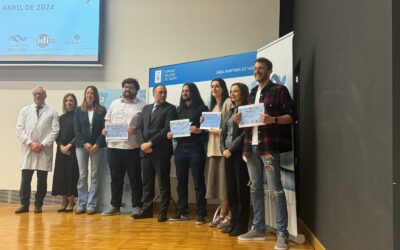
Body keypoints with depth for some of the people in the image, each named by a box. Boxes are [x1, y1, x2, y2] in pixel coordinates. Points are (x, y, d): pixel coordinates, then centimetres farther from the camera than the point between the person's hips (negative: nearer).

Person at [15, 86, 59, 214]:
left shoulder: (52, 112, 8)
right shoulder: (25, 110, 13)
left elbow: (55, 131, -2)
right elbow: (20, 129, 4)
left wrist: (43, 144, -12)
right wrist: (30, 143, -9)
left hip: (44, 150, -1)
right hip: (27, 149, 1)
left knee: (42, 179, 4)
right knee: (25, 178, 0)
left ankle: (38, 205, 15)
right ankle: (24, 204, 11)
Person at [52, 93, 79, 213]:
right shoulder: (61, 118, 14)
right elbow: (57, 134, 10)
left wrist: (69, 145, -10)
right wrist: (61, 146, -6)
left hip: (73, 149, -4)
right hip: (61, 150, 4)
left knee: (72, 174, -4)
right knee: (61, 174, 2)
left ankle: (71, 202, 3)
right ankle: (64, 202, 10)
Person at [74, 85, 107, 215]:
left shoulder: (102, 110, 4)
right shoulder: (79, 110, 9)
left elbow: (104, 129, 0)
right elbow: (76, 130, 4)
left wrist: (97, 144, -11)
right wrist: (84, 143, -9)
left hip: (97, 146, -1)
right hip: (81, 146, 1)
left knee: (94, 176, 0)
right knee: (82, 175, 2)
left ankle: (92, 205, 4)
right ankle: (81, 204, 7)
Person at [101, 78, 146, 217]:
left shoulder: (142, 105, 1)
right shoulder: (114, 103, 16)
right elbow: (107, 120, 19)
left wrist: (136, 129, -20)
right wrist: (106, 128, -1)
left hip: (133, 147, -4)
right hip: (114, 145, 4)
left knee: (135, 178, 3)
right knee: (115, 177, 10)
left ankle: (137, 206, 11)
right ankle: (115, 206, 20)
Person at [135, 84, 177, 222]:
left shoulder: (170, 108, 0)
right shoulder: (146, 108, 18)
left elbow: (167, 129, -12)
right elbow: (139, 128, 12)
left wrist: (151, 143, -14)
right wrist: (142, 143, -5)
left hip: (161, 151, -5)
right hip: (146, 151, 5)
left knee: (163, 183, 0)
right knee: (147, 182, 10)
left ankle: (163, 212, 8)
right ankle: (147, 209, 20)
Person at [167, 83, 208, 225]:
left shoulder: (202, 108, 3)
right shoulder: (179, 109, 18)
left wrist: (199, 130, -23)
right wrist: (171, 134, -2)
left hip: (195, 148, -5)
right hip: (180, 148, 5)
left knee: (198, 182, -3)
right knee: (181, 181, 9)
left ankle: (201, 213, 3)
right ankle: (182, 212, 19)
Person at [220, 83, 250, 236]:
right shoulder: (231, 111, 18)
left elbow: (245, 133, -12)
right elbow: (223, 133, 14)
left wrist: (232, 150, -12)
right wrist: (223, 149, -1)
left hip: (240, 153, -7)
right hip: (228, 154, 7)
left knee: (241, 190, -2)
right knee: (230, 190, 8)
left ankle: (241, 226, 5)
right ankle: (233, 224, 17)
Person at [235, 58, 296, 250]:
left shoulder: (279, 90, 0)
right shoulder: (252, 93, 21)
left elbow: (292, 116, -6)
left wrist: (273, 120, -22)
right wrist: (241, 119, 6)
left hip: (269, 146, -7)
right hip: (251, 146, 7)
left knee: (275, 189, -7)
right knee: (255, 188, 10)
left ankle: (282, 234, 0)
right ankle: (258, 228, 20)